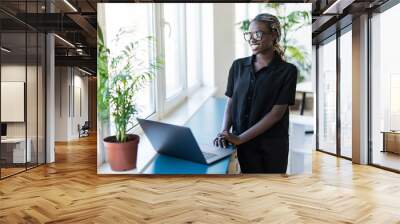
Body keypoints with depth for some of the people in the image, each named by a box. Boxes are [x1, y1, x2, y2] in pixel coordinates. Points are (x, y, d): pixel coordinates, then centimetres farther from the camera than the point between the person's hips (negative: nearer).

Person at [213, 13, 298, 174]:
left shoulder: (287, 70, -5)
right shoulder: (238, 66, 5)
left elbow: (277, 113, -11)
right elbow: (230, 103, 6)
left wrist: (240, 138, -16)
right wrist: (225, 133, -12)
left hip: (272, 147, -2)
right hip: (243, 144, 2)